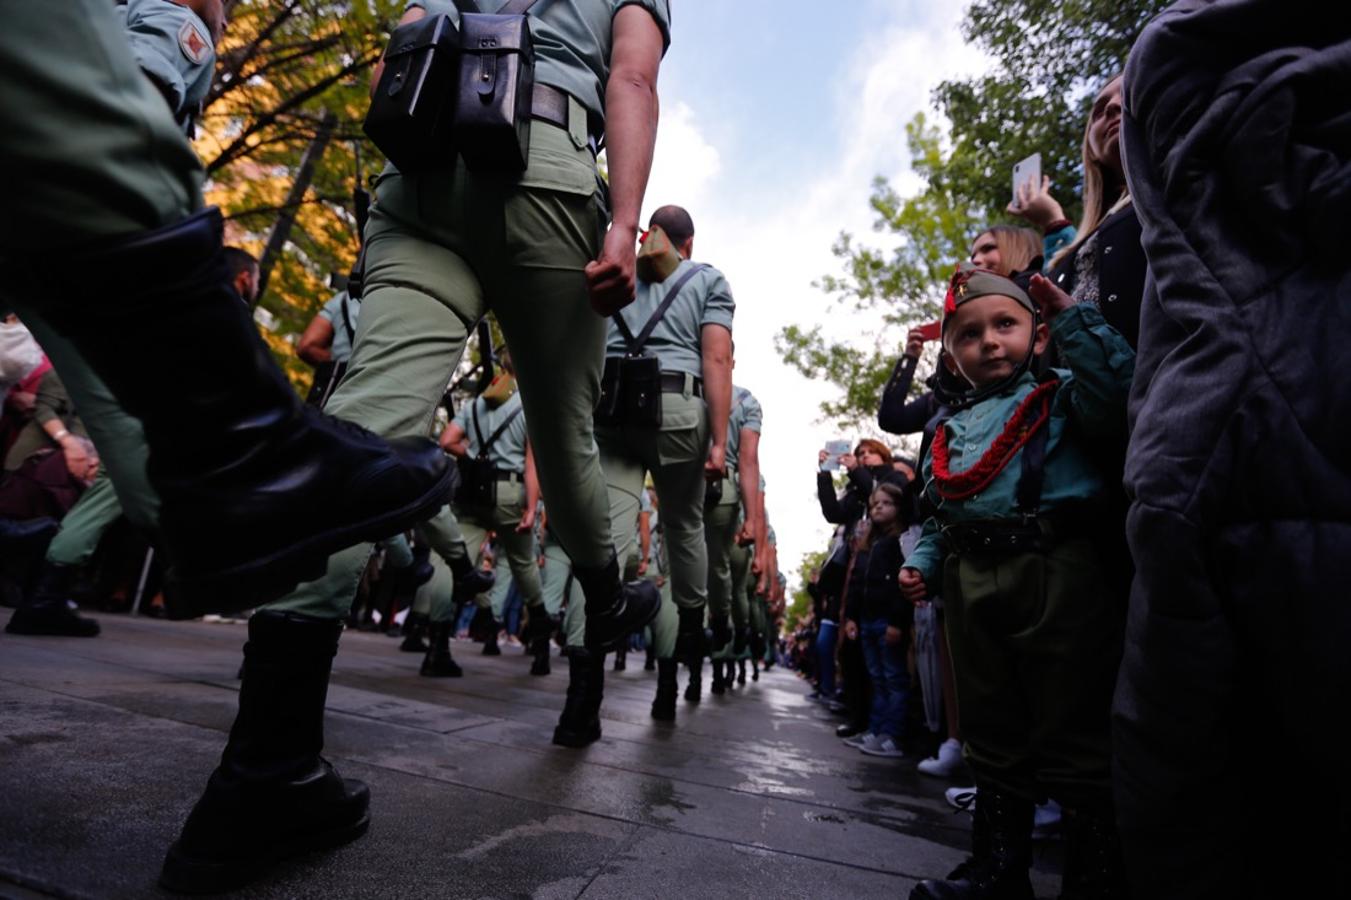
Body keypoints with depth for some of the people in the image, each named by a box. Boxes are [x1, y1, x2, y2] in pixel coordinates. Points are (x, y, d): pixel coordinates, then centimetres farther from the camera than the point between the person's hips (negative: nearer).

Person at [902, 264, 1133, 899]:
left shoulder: (1059, 396, 4)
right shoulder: (949, 430, 19)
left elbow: (1117, 395, -18)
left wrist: (1074, 321, -12)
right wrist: (923, 564, 7)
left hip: (1057, 573, -6)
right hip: (971, 585, 6)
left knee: (1074, 733, 2)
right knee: (993, 733, 17)